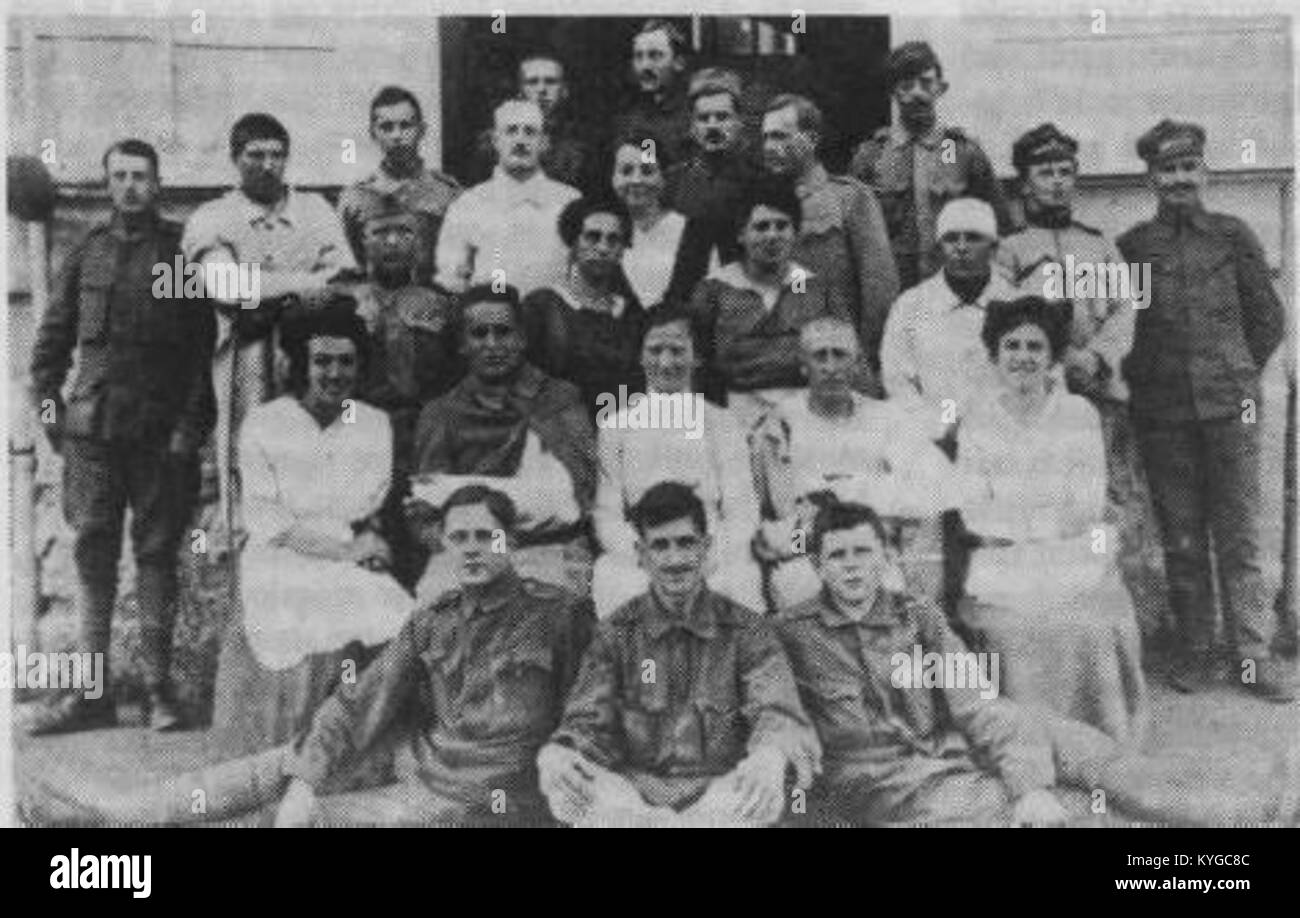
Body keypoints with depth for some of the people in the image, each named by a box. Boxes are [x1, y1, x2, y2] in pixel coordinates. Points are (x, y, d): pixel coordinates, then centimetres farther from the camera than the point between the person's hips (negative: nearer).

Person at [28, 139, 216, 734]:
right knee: (92, 551, 2)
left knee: (157, 552, 2)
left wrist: (191, 423, -9)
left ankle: (159, 688, 8)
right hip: (92, 426, 3)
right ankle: (92, 694, 6)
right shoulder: (88, 252, 11)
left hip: (162, 429, -3)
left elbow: (207, 341, -2)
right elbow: (52, 337, 17)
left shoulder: (183, 250, 2)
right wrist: (48, 403, 7)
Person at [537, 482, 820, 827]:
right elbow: (587, 722, 3)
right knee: (567, 788, -32)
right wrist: (554, 755, -24)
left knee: (764, 785, -35)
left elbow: (777, 713, -6)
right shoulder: (615, 634, 10)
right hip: (633, 794, 0)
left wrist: (771, 755, -33)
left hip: (721, 795, 0)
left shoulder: (746, 631, 7)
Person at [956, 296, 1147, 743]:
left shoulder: (1080, 414, 4)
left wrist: (1009, 522, -7)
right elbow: (974, 515, 1)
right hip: (1004, 571, 0)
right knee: (1016, 631, -25)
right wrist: (1052, 517, -10)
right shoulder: (978, 422, 7)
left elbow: (1087, 510, -2)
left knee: (1090, 631, -25)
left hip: (1077, 560, 0)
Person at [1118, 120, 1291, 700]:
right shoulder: (1131, 247, 5)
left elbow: (1269, 318, 12)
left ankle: (1257, 652, 7)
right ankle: (1194, 652, 15)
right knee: (1181, 538, 6)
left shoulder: (1233, 237, 6)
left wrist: (1239, 373, 9)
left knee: (1239, 533, 1)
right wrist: (1139, 376, 3)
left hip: (1230, 406, 0)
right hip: (1162, 411, 0)